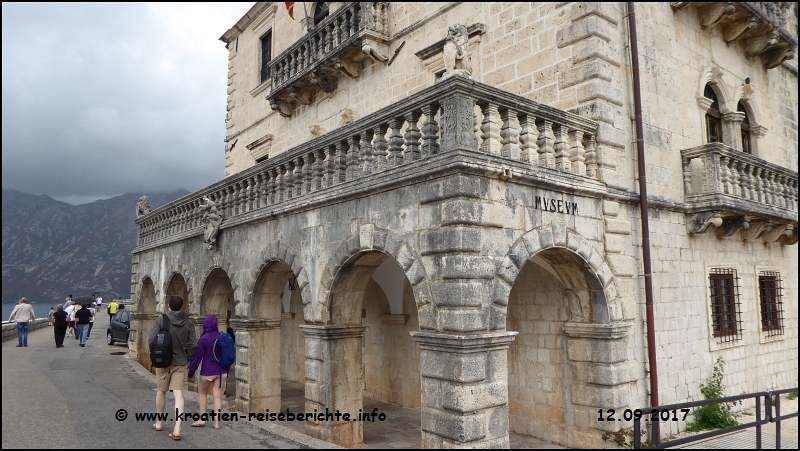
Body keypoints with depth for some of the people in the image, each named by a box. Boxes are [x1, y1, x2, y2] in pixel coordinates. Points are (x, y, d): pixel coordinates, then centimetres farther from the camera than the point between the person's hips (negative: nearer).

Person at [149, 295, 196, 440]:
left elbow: (152, 340, -12)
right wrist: (188, 359, 10)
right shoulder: (188, 323, -2)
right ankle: (177, 429, -6)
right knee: (178, 394, 0)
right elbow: (192, 344, -4)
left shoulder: (160, 320, -8)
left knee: (161, 391, 18)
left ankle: (159, 423, 34)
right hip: (180, 363, 1)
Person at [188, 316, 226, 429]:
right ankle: (217, 422, 6)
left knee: (203, 393, 16)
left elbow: (197, 357, -10)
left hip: (207, 371, -4)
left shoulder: (203, 339, -13)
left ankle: (202, 419, 17)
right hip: (221, 371, 4)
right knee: (217, 395, 7)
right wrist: (226, 370, 21)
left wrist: (191, 372, 0)